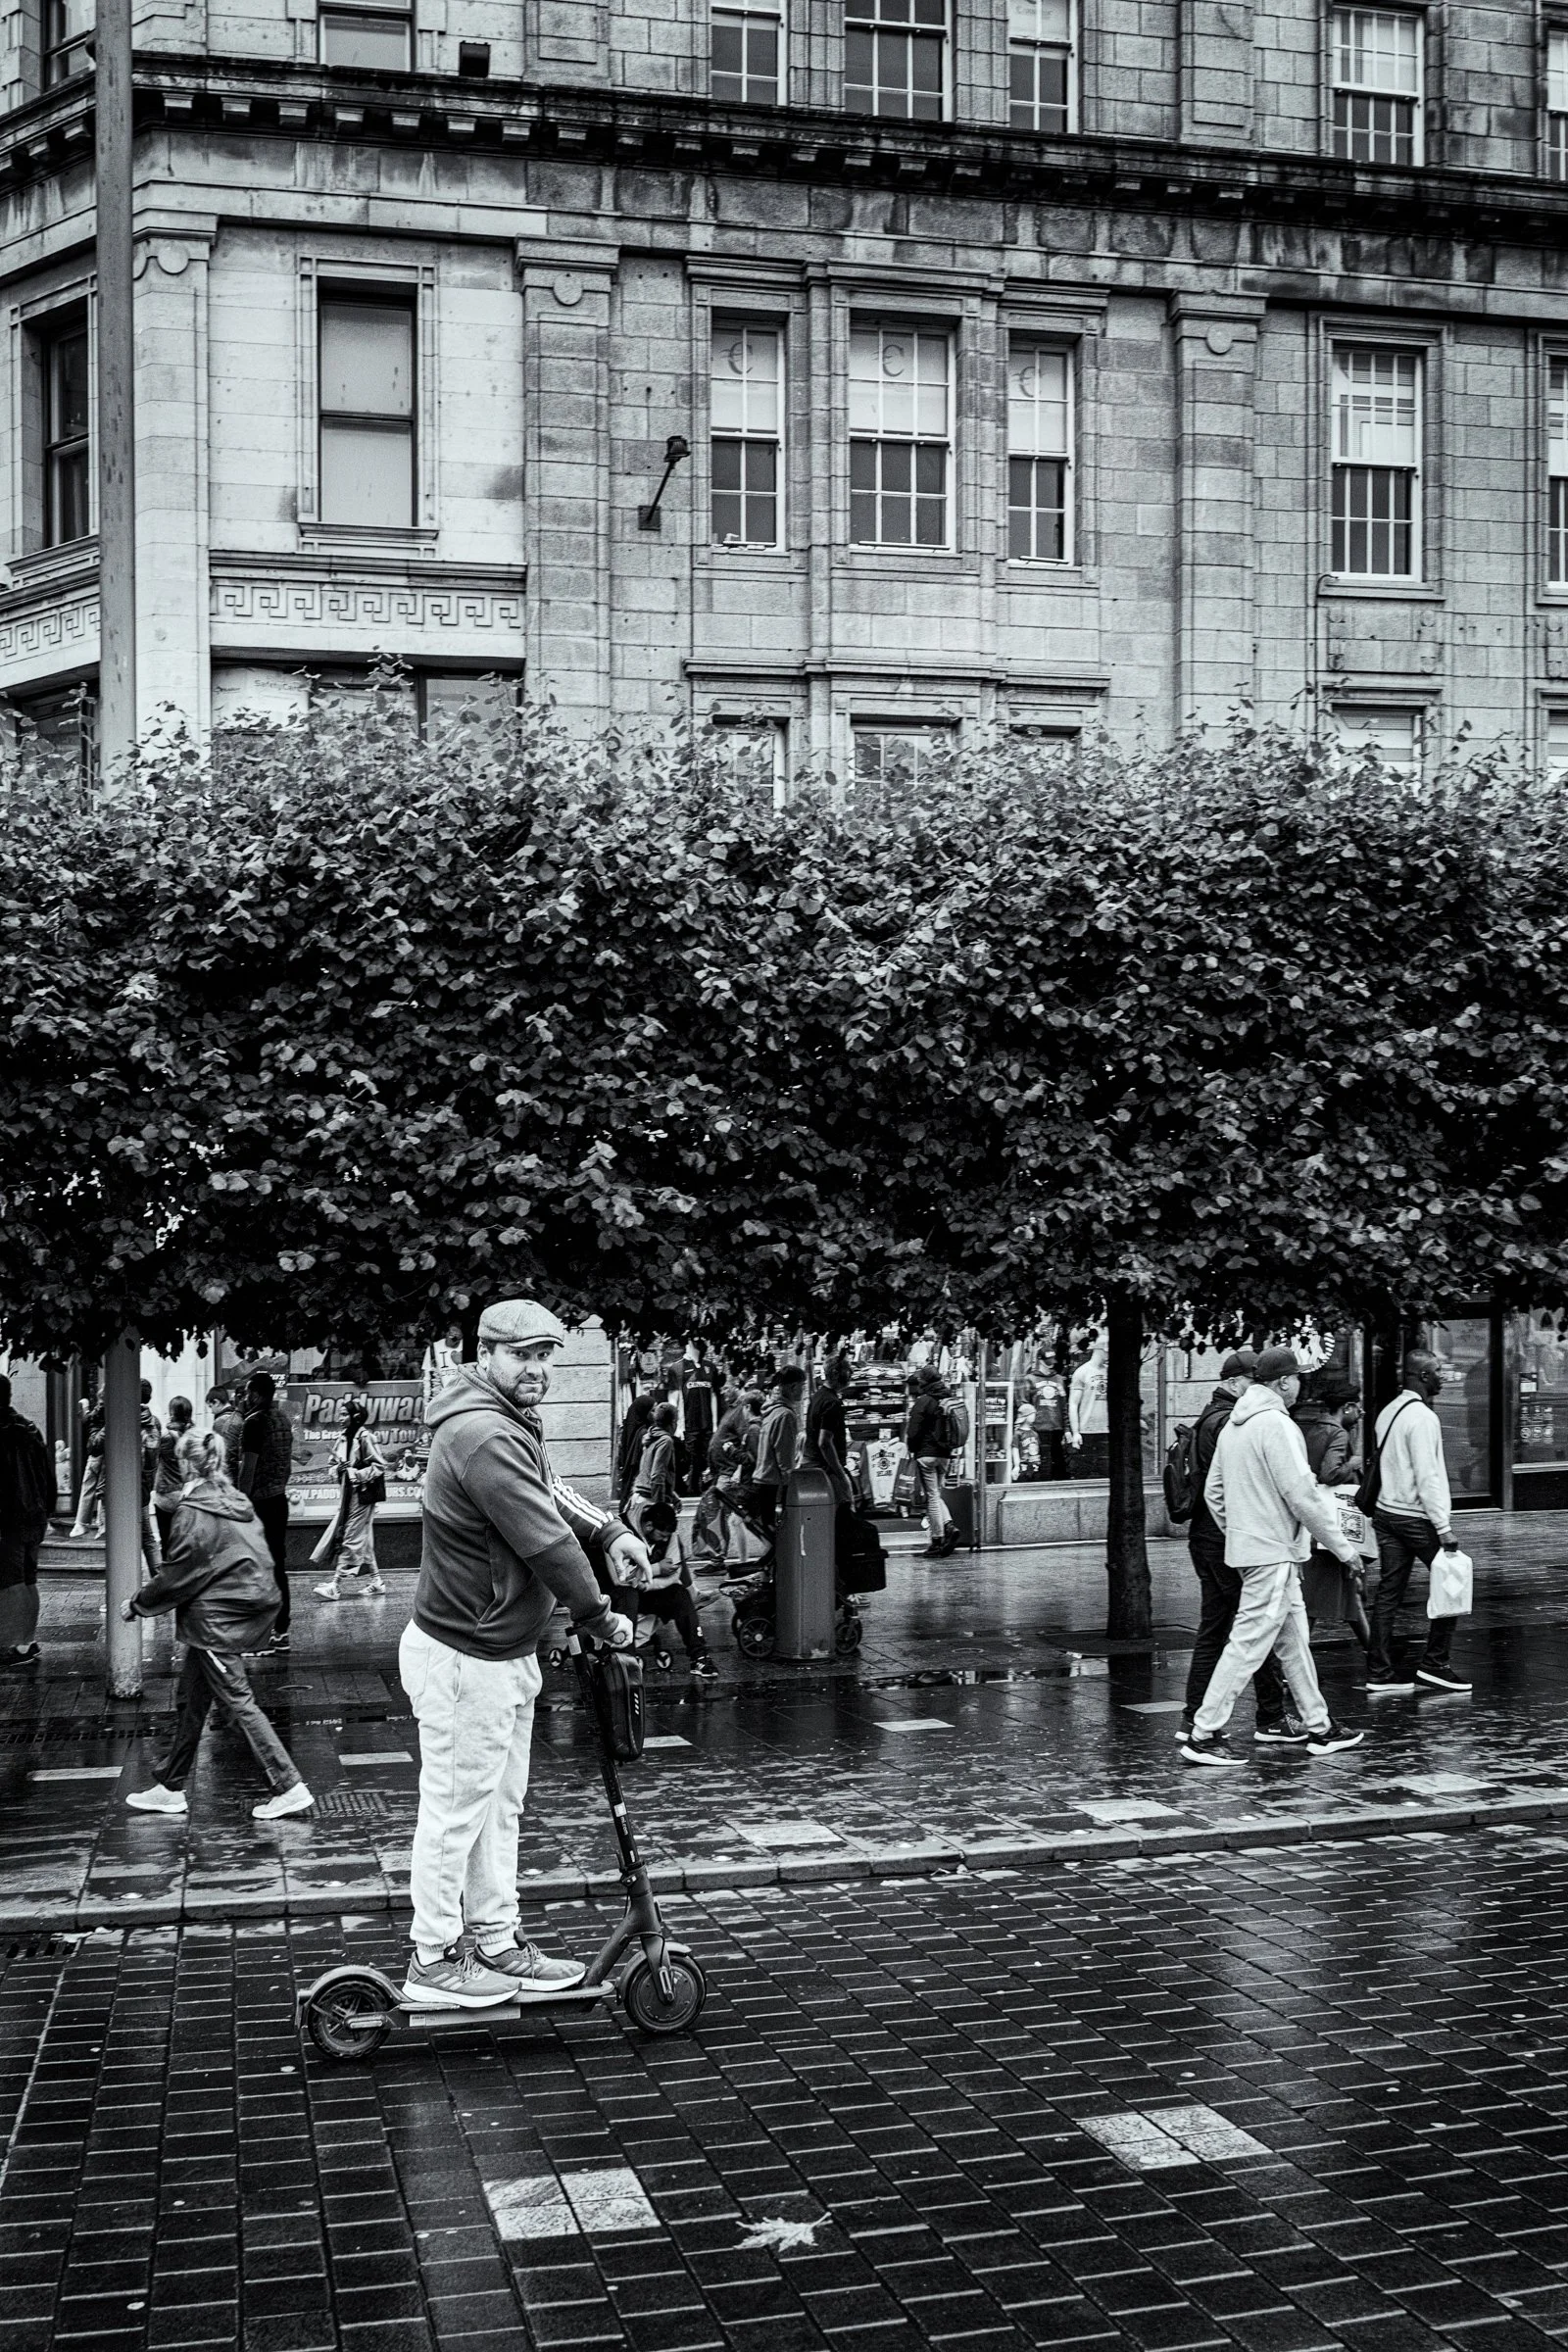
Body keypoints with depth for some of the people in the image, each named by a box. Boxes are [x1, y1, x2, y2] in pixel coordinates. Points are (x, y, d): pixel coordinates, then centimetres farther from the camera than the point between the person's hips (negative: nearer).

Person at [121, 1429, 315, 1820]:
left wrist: (137, 1604, 2)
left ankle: (289, 1788, -4)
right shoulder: (236, 1503, 7)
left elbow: (176, 1577, -12)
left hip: (216, 1621, -9)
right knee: (190, 1700, 17)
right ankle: (170, 1789, 27)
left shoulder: (194, 1514, -18)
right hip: (244, 1612, 9)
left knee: (238, 1703, -3)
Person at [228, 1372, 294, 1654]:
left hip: (259, 1503, -8)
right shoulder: (284, 1419, 10)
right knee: (278, 1566, 12)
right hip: (279, 1501, 8)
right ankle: (281, 1630, 16)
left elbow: (248, 1468, -18)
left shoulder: (254, 1423, -15)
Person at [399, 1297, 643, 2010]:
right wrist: (601, 1621, -13)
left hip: (505, 1654, 11)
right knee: (455, 1811, 2)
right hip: (463, 1659, -11)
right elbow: (543, 1540, -24)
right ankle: (433, 1961, 14)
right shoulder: (482, 1435, -25)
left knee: (499, 1806, 18)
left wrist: (609, 1532, -2)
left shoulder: (510, 1425, 11)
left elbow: (551, 1496, 17)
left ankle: (494, 1944, 29)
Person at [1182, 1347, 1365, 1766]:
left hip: (1246, 1544, 10)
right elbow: (1302, 1496, -19)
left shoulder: (1233, 1425, 11)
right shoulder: (1276, 1425, -17)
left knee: (1293, 1639, 17)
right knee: (1248, 1644, -6)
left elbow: (1213, 1490, 16)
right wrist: (1342, 1546, -9)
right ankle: (1203, 1735, -5)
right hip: (1274, 1552, -10)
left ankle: (1319, 1727, 25)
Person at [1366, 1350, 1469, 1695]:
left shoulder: (1388, 1411, 11)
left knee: (1388, 1592, 8)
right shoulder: (1422, 1417, -16)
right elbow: (1428, 1478, -20)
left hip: (1387, 1512, 8)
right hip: (1417, 1517, -8)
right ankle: (1435, 1664, 4)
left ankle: (1380, 1671, 10)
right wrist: (1445, 1528, -20)